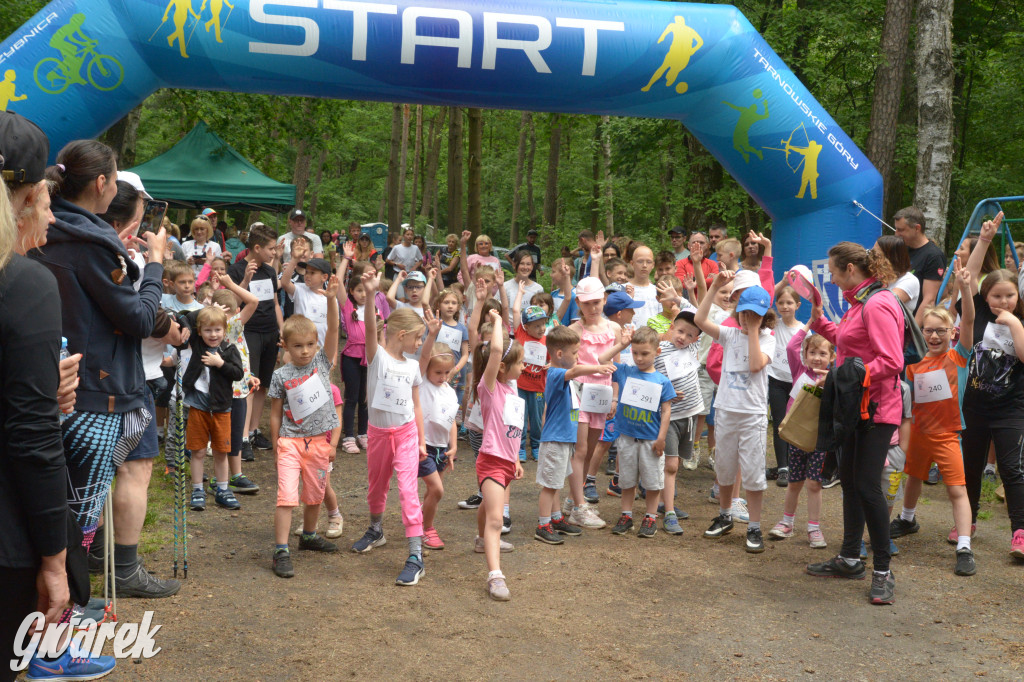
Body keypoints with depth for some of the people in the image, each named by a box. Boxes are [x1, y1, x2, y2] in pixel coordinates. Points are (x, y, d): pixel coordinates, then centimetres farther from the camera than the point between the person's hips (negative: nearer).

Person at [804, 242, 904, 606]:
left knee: (867, 485, -9)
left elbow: (891, 362, -24)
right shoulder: (859, 303, 12)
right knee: (849, 480, 15)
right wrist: (821, 321, 13)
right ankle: (850, 559, 27)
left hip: (877, 409, -10)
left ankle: (883, 572, 3)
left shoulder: (877, 306, -19)